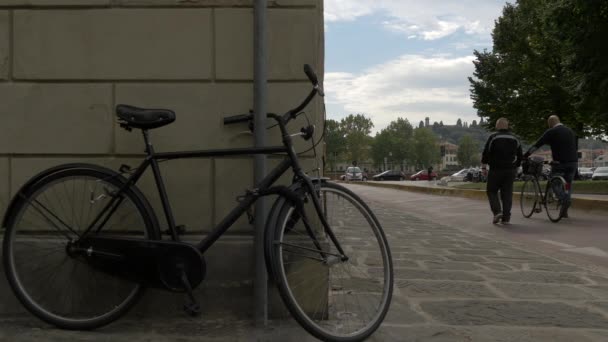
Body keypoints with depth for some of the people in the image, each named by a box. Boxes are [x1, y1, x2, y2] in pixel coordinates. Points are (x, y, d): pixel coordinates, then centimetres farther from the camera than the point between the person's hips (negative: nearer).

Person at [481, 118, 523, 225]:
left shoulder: (493, 138, -5)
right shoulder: (514, 139, 9)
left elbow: (485, 154, -7)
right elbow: (519, 156, 14)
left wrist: (483, 167, 0)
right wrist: (515, 167, 23)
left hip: (495, 170, -3)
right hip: (510, 171, 4)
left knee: (492, 191, 8)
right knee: (507, 193, 5)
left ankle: (497, 211, -10)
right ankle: (506, 218, 3)